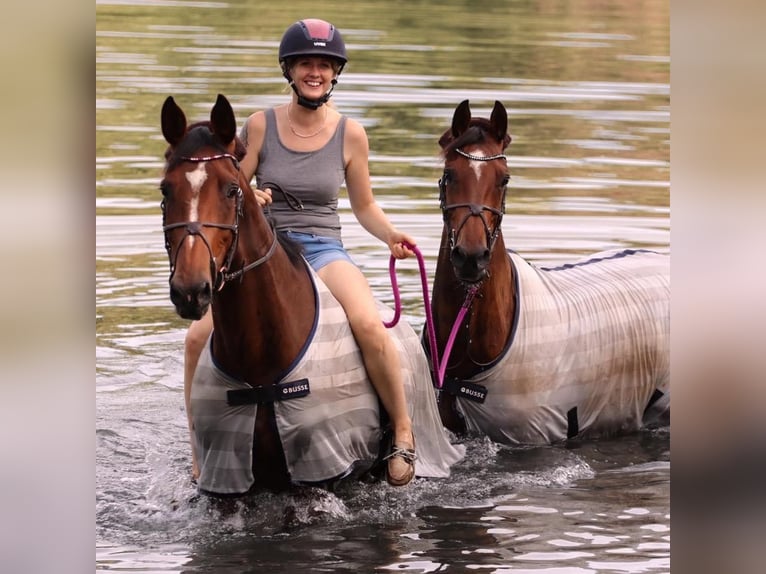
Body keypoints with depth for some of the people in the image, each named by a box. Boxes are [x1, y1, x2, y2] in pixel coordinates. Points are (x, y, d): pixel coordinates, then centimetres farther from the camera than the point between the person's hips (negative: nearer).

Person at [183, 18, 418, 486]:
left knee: (369, 325, -33)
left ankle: (403, 432, -13)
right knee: (199, 336, -20)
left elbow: (364, 206, 11)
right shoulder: (260, 126, 1)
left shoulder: (350, 134, 2)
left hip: (324, 250, -1)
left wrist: (391, 235, -8)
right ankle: (198, 452, 1)